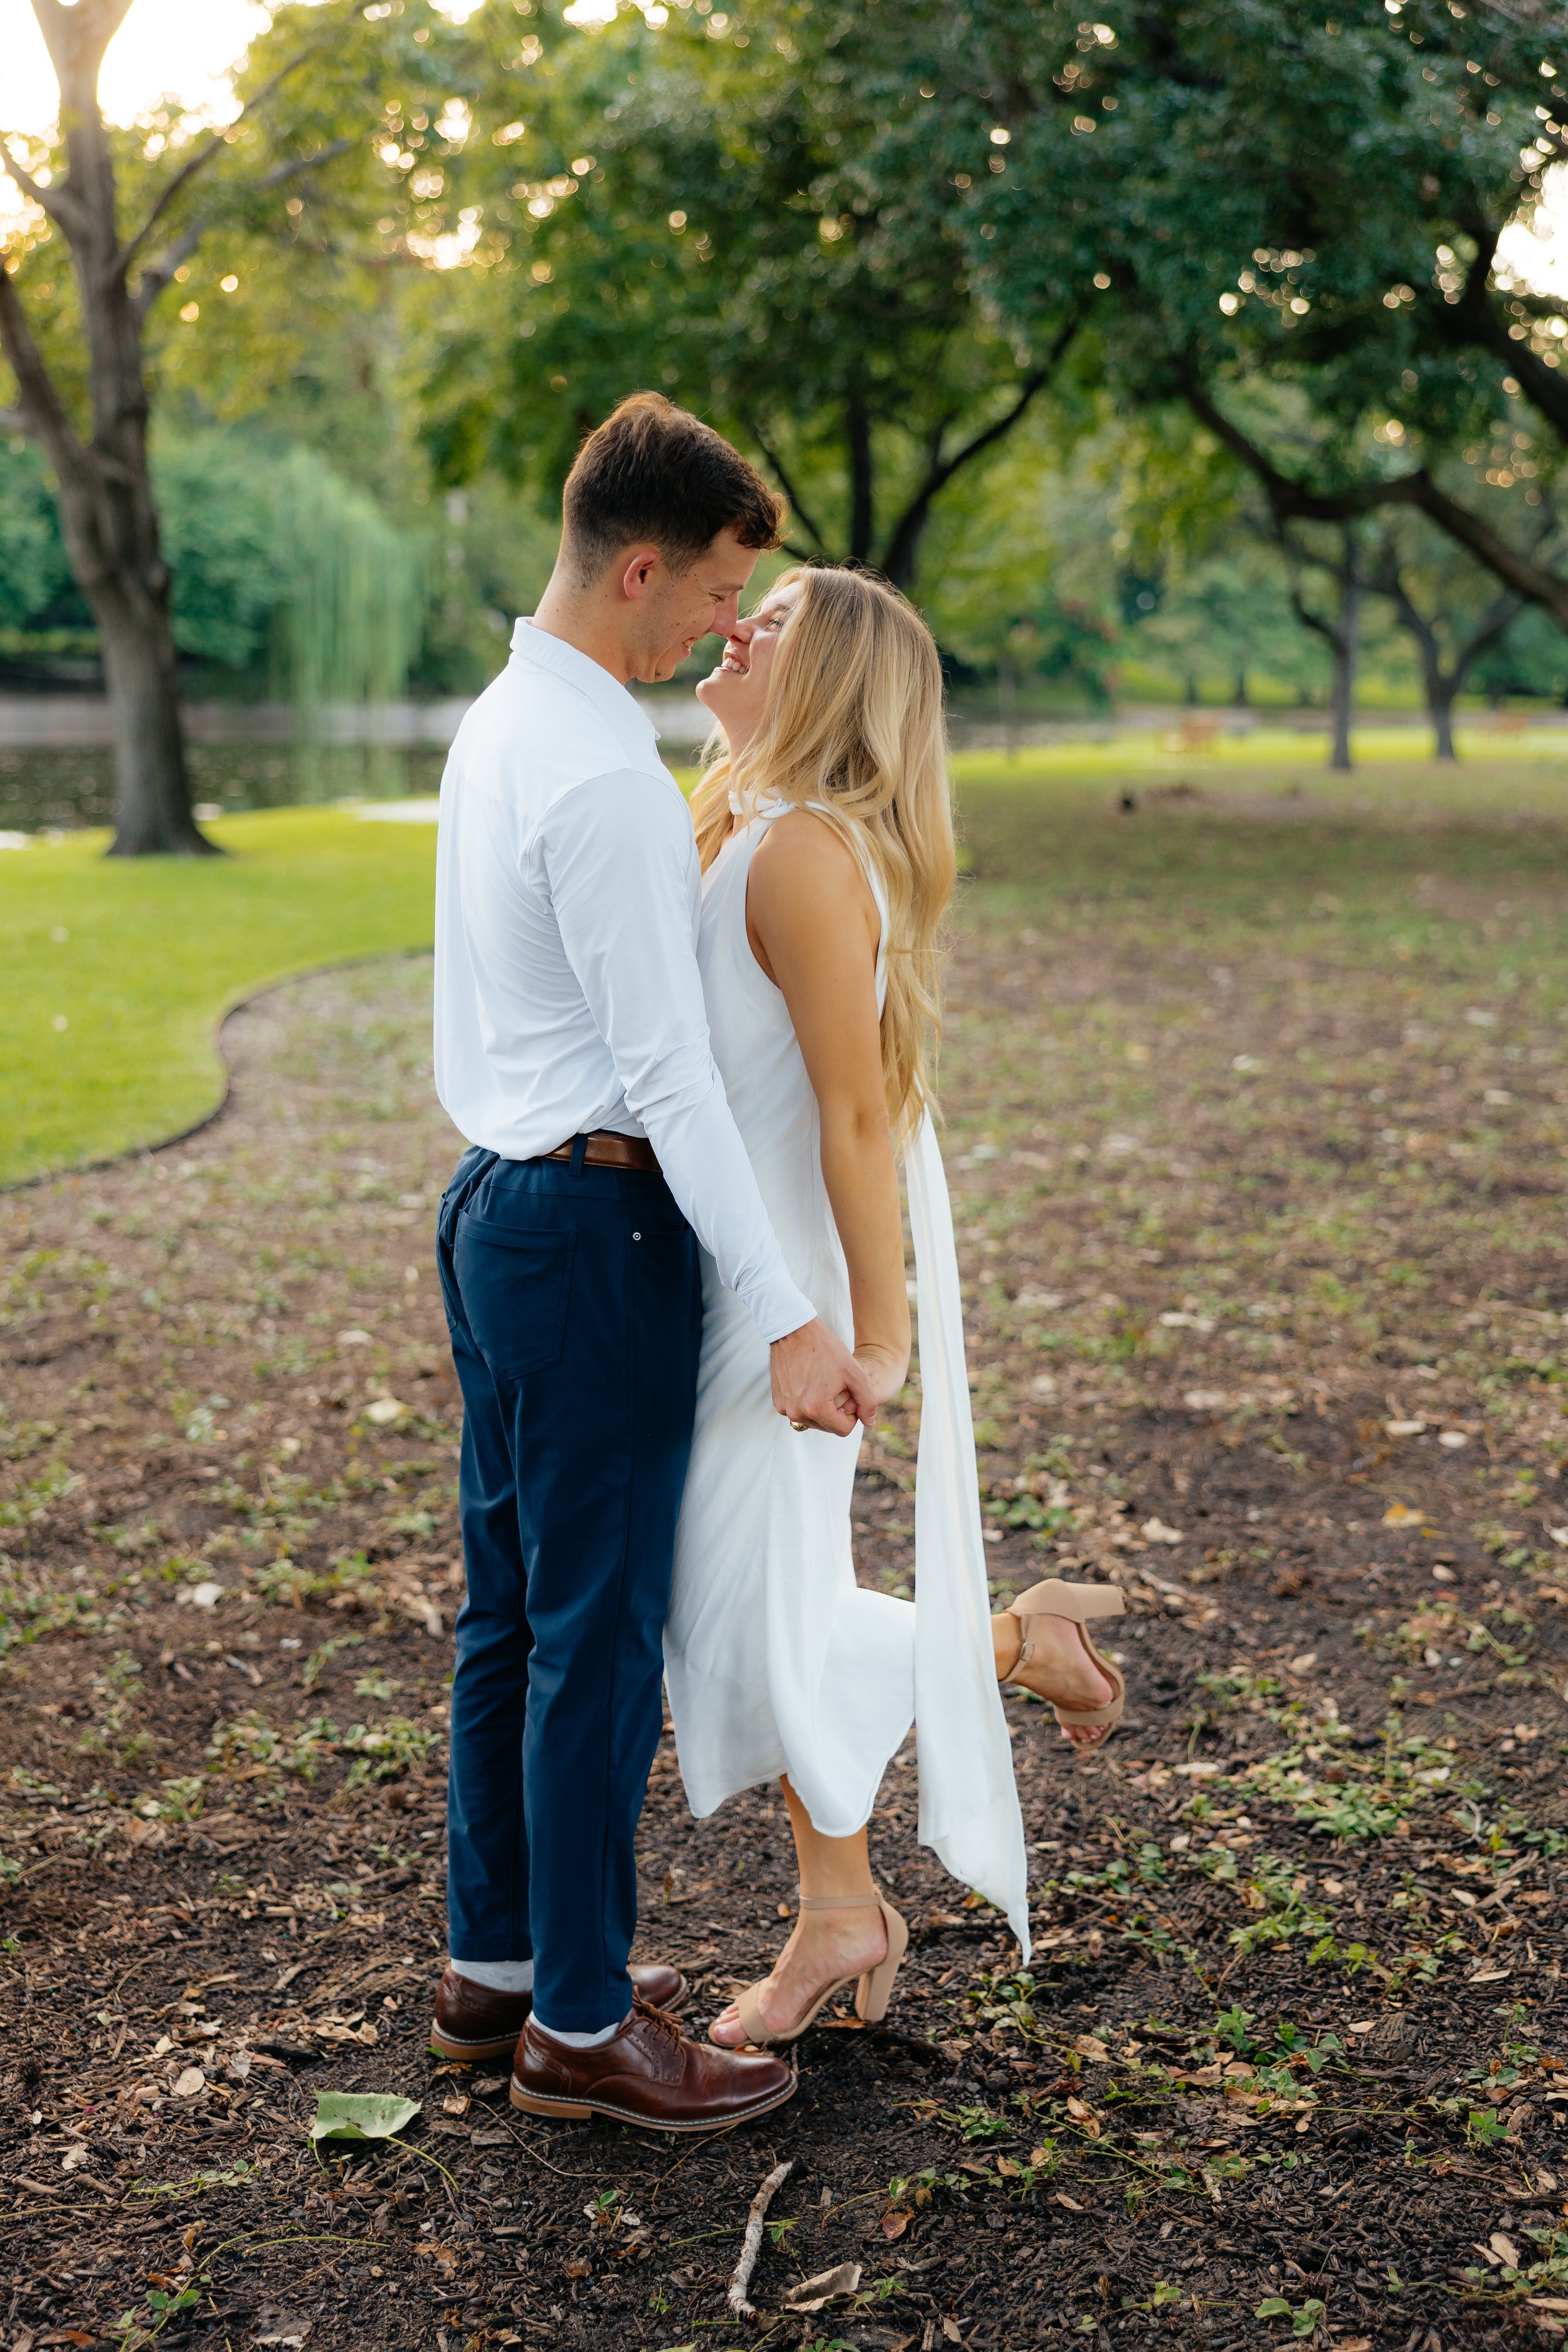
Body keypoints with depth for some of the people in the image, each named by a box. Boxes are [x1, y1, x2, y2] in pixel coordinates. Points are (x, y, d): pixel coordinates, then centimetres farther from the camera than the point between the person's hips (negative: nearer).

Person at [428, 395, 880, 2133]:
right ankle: (580, 2024, 14)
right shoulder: (607, 778, -20)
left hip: (494, 1197, 10)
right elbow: (667, 1070, -22)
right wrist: (787, 1316, -20)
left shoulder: (498, 723, 11)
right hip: (594, 1226, -10)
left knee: (511, 1610, 17)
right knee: (600, 1634, 1)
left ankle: (493, 1961, 31)